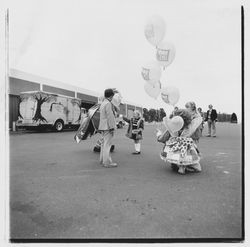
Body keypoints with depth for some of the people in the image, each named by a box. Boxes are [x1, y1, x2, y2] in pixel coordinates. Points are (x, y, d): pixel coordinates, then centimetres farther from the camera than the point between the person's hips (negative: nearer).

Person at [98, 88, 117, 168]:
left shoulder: (102, 103, 16)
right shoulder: (108, 104, -13)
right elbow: (109, 117, -18)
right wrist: (112, 128, -18)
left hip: (103, 127, 10)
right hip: (108, 127, -10)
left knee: (104, 143, 15)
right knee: (107, 144, -7)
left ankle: (102, 160, 23)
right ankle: (107, 162, -3)